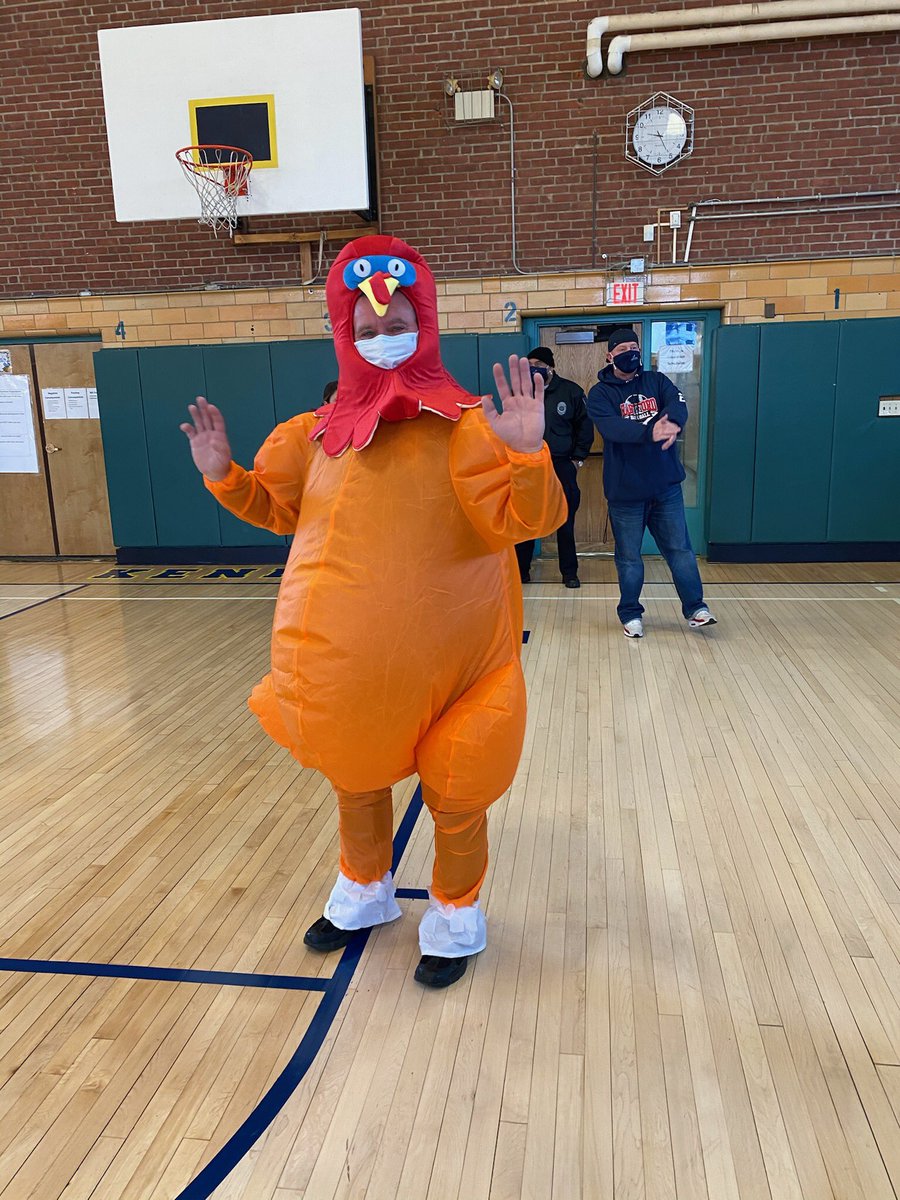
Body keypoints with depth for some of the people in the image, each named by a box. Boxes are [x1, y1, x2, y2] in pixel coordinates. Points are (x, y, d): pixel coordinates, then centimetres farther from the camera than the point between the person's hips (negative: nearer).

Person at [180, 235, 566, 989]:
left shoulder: (465, 427, -12)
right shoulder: (320, 433, 4)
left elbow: (522, 521, -19)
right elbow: (277, 507, 18)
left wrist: (527, 454, -36)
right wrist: (223, 475, 4)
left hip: (444, 659, -5)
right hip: (343, 660, 5)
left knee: (454, 793, 11)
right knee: (354, 778, 23)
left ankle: (457, 915, 37)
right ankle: (364, 893, 49)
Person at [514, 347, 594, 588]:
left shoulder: (571, 391, -1)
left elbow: (585, 426, 6)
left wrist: (578, 458, 2)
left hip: (562, 467, -1)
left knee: (565, 523, 4)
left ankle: (569, 572, 16)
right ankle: (521, 570, 17)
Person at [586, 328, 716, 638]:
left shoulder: (656, 381, 7)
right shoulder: (600, 393, -2)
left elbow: (678, 405, -13)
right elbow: (611, 428, -22)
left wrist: (671, 422, -38)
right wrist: (650, 431, -39)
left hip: (666, 486, 2)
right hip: (625, 490, -2)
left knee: (680, 549, 8)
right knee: (628, 557, 8)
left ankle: (695, 608, 21)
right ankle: (630, 614, 23)